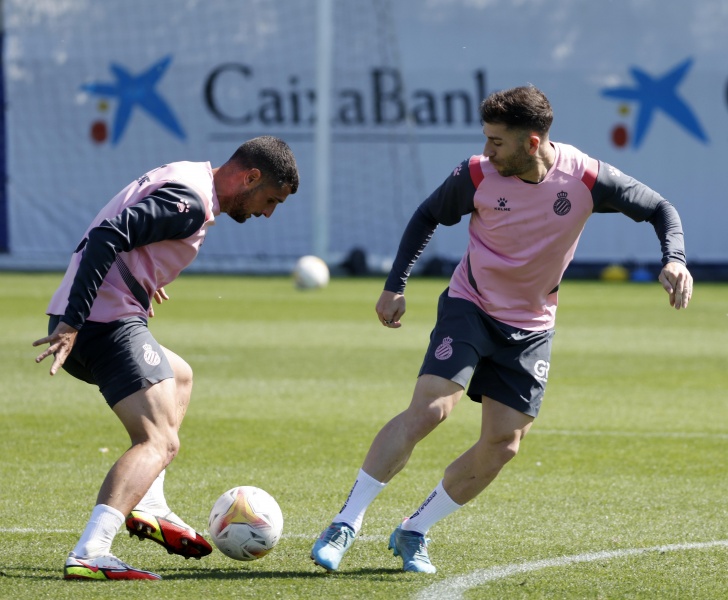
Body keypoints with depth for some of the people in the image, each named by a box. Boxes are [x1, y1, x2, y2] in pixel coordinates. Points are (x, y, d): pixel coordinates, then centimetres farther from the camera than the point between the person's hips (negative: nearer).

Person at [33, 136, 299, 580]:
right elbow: (106, 237, -25)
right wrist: (71, 323, -27)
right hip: (109, 322, -11)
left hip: (82, 322, 11)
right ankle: (90, 554, -31)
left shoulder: (185, 178, 17)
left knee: (179, 379, 31)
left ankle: (149, 507, 20)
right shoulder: (191, 203, -15)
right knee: (160, 442, -15)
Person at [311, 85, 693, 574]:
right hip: (470, 307, -2)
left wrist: (674, 259, -23)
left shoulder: (586, 178, -16)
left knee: (503, 445, -2)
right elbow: (428, 217, 3)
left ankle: (412, 533, 13)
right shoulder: (477, 176, -15)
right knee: (429, 408, -21)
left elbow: (659, 208, -5)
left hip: (531, 327, 2)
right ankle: (347, 524, -16)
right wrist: (395, 285, -3)